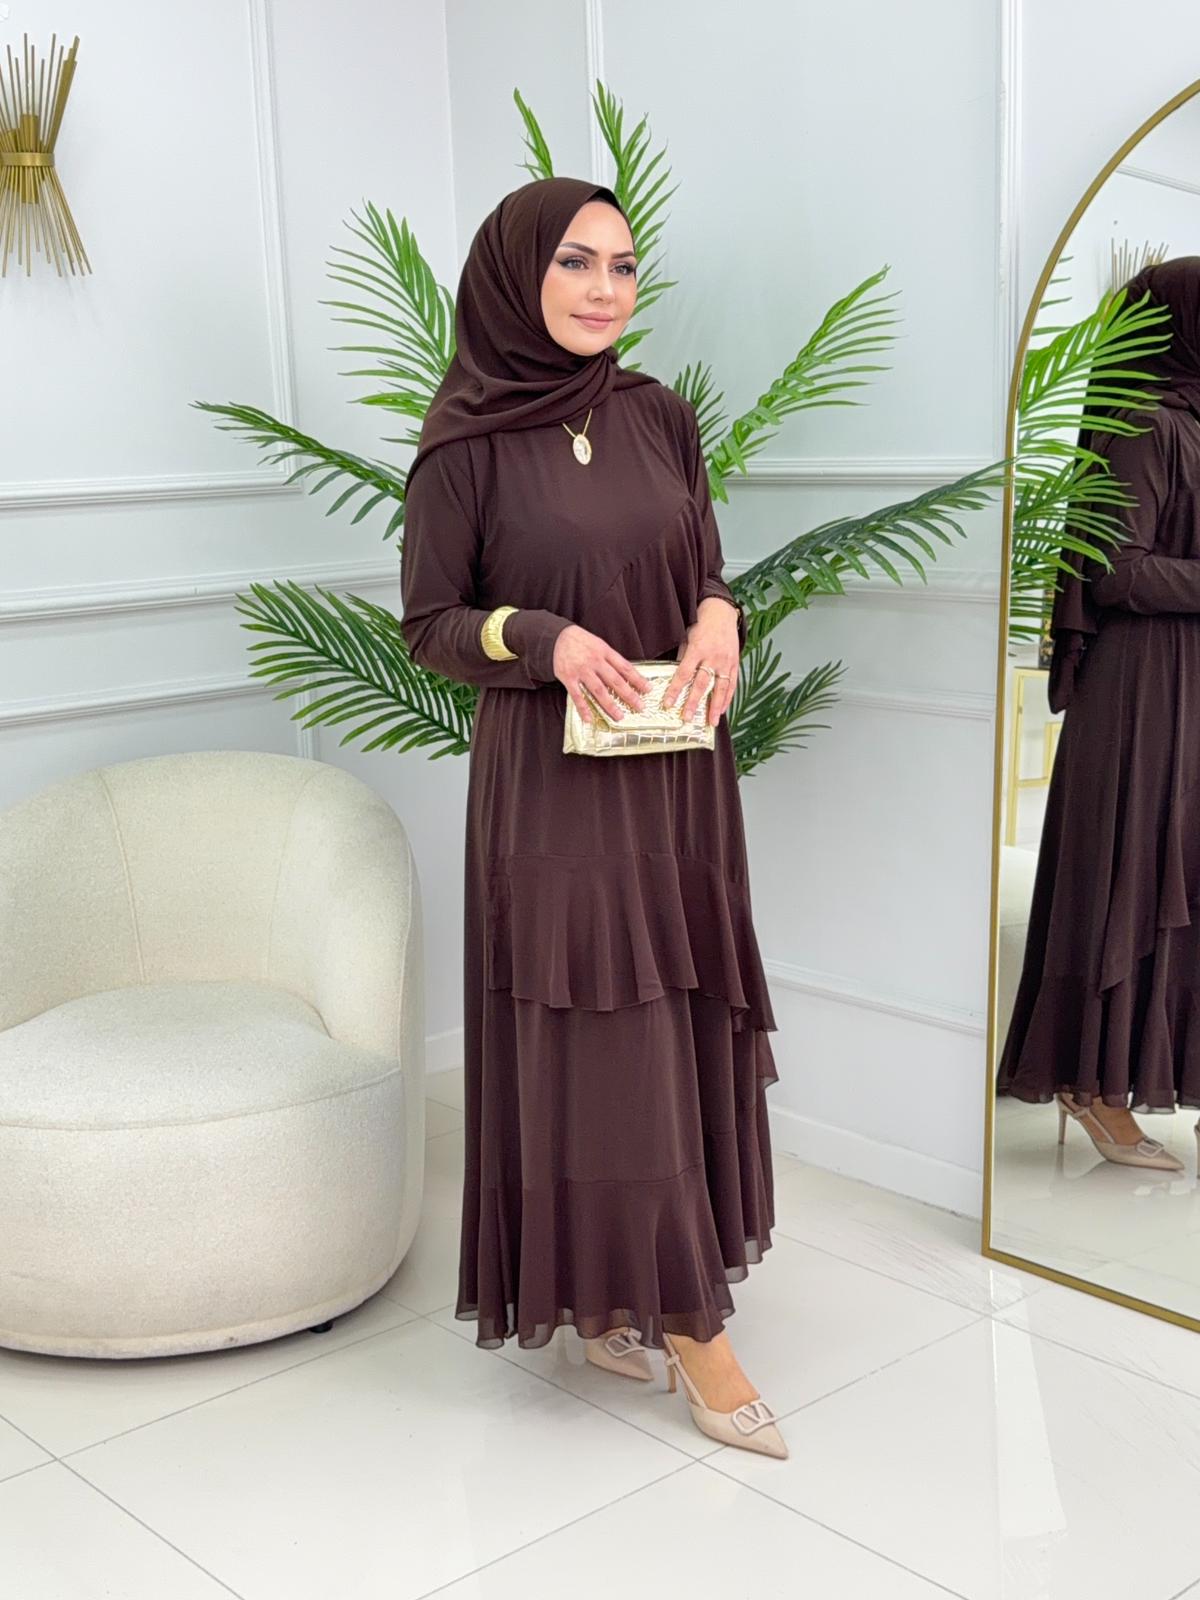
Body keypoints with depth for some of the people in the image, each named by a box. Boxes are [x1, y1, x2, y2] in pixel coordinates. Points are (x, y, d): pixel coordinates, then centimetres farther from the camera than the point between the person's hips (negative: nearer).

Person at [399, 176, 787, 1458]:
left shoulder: (659, 416, 6)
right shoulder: (467, 440, -7)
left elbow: (708, 565, 13)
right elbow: (426, 621, -5)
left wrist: (717, 615, -10)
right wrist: (547, 640, -22)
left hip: (678, 769, 5)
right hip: (553, 779, -5)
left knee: (676, 1019, 9)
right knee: (598, 1040, -2)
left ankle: (608, 1291, 26)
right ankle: (689, 1318, 9)